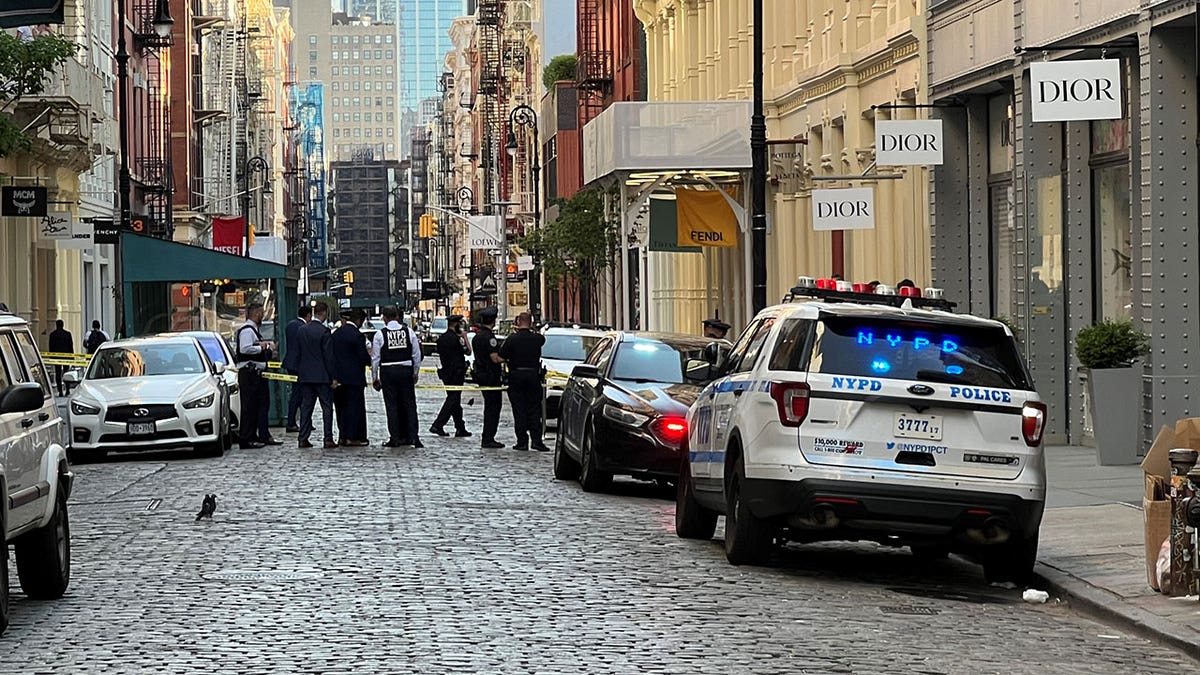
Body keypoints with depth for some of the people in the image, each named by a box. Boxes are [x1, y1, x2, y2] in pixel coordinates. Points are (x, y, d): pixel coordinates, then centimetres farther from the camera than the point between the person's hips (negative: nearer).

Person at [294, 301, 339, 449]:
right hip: (322, 376, -5)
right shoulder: (324, 331, -13)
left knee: (306, 407, 9)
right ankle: (328, 439, -3)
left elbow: (298, 354, 11)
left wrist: (298, 373, 17)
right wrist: (333, 377, -8)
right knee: (327, 407, 0)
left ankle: (303, 439, 7)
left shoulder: (301, 330, 6)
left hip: (305, 375, 5)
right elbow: (329, 357, -12)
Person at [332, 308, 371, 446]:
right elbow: (364, 357, -14)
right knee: (355, 407, -1)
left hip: (338, 377, 7)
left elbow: (331, 354, 12)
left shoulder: (336, 333, 8)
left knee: (341, 407, 12)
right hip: (354, 377, -7)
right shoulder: (357, 335, -14)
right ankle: (352, 437, -3)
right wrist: (371, 360, 7)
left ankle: (343, 436, 13)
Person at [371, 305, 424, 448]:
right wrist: (416, 372, 14)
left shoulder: (380, 334, -4)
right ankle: (413, 437, 2)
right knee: (409, 404, 7)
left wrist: (374, 377, 6)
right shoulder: (408, 331, 1)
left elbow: (375, 357, -2)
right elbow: (417, 354, 4)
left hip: (387, 372, -2)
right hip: (406, 371, 2)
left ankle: (395, 438, 3)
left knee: (391, 405, 3)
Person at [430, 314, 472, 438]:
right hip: (456, 373, -8)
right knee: (453, 400, -4)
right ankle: (437, 426, -11)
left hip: (445, 371, 8)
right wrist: (464, 337, 3)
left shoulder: (441, 338, 8)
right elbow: (468, 352, -7)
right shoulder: (456, 338, -16)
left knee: (454, 400, 12)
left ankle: (460, 429, 16)